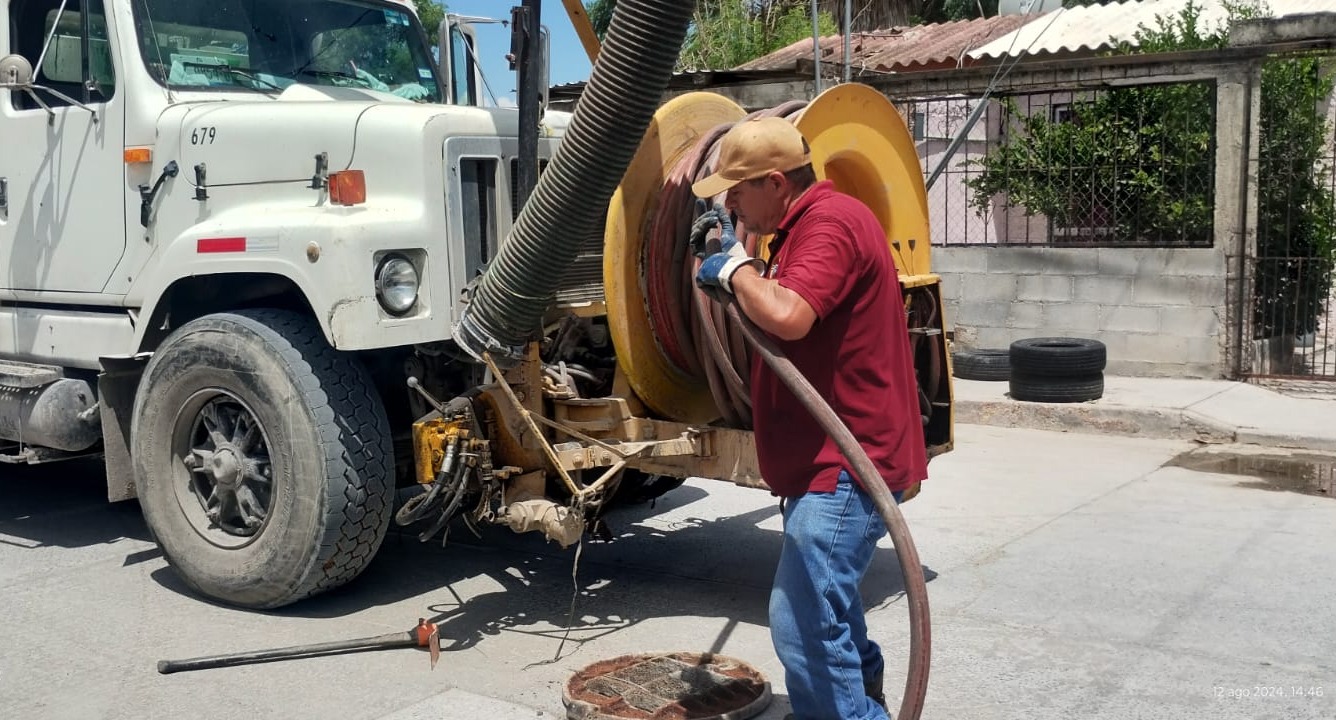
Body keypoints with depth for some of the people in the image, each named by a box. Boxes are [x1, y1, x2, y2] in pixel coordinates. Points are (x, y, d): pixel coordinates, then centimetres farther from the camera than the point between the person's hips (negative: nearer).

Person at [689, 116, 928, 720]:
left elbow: (787, 315, -34)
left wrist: (736, 269, -17)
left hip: (846, 463, -12)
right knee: (827, 612, 24)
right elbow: (770, 306, 26)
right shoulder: (803, 225, 17)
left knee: (804, 625, -14)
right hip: (830, 461, 12)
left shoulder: (830, 220, -18)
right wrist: (731, 255, 12)